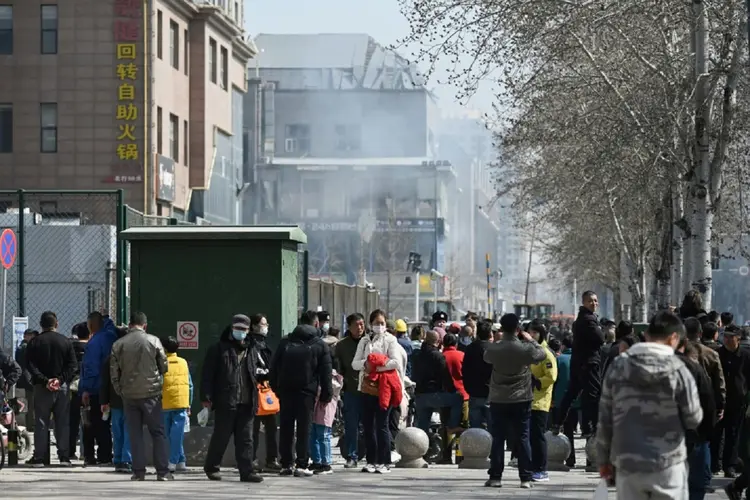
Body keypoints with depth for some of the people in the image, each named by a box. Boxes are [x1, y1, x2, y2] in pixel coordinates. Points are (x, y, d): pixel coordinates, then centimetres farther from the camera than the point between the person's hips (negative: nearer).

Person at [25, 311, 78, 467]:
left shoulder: (34, 343, -1)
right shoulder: (66, 342, 3)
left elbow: (30, 365, -9)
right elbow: (73, 365, -3)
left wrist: (44, 380, -12)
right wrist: (61, 379, -8)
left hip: (41, 388, -1)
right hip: (62, 388, 1)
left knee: (41, 422, 2)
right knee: (63, 422, 5)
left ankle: (39, 457, 0)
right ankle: (64, 456, 3)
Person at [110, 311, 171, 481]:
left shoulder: (118, 345, 0)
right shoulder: (153, 341, -5)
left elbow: (114, 373, 2)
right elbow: (164, 366, 1)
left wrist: (120, 392, 14)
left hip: (129, 395, 2)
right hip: (151, 393, -2)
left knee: (135, 434, 8)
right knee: (158, 433, 4)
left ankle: (138, 471, 5)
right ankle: (162, 471, -1)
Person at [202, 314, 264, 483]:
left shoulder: (251, 350, 18)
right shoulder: (219, 349, 2)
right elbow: (208, 374, -3)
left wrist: (258, 374, 11)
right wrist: (207, 397, -10)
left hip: (246, 403, 4)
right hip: (225, 402, -4)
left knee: (245, 439, 2)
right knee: (221, 437, 2)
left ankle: (247, 471, 1)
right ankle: (211, 467, 17)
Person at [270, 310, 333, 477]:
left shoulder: (285, 342, 9)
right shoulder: (320, 345, 1)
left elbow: (274, 367, 10)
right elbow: (326, 372, 0)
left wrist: (276, 388, 15)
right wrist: (326, 395, 6)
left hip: (285, 390, 3)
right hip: (307, 392, -3)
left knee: (286, 428, 8)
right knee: (304, 428, -1)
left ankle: (286, 464, 9)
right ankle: (301, 465, -4)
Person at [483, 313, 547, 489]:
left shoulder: (493, 349, -7)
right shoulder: (525, 349, -12)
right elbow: (542, 354, 5)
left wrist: (502, 340, 15)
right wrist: (530, 340, 15)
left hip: (498, 401, 1)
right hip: (521, 401, -1)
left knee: (498, 439, 6)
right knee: (522, 439, 5)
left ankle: (495, 477, 4)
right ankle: (525, 478, 4)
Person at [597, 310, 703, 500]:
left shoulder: (618, 365, 0)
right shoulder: (677, 370, -9)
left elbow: (605, 418, 3)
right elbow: (694, 419, -4)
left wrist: (604, 458, 12)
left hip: (627, 463, 3)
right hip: (668, 464, -3)